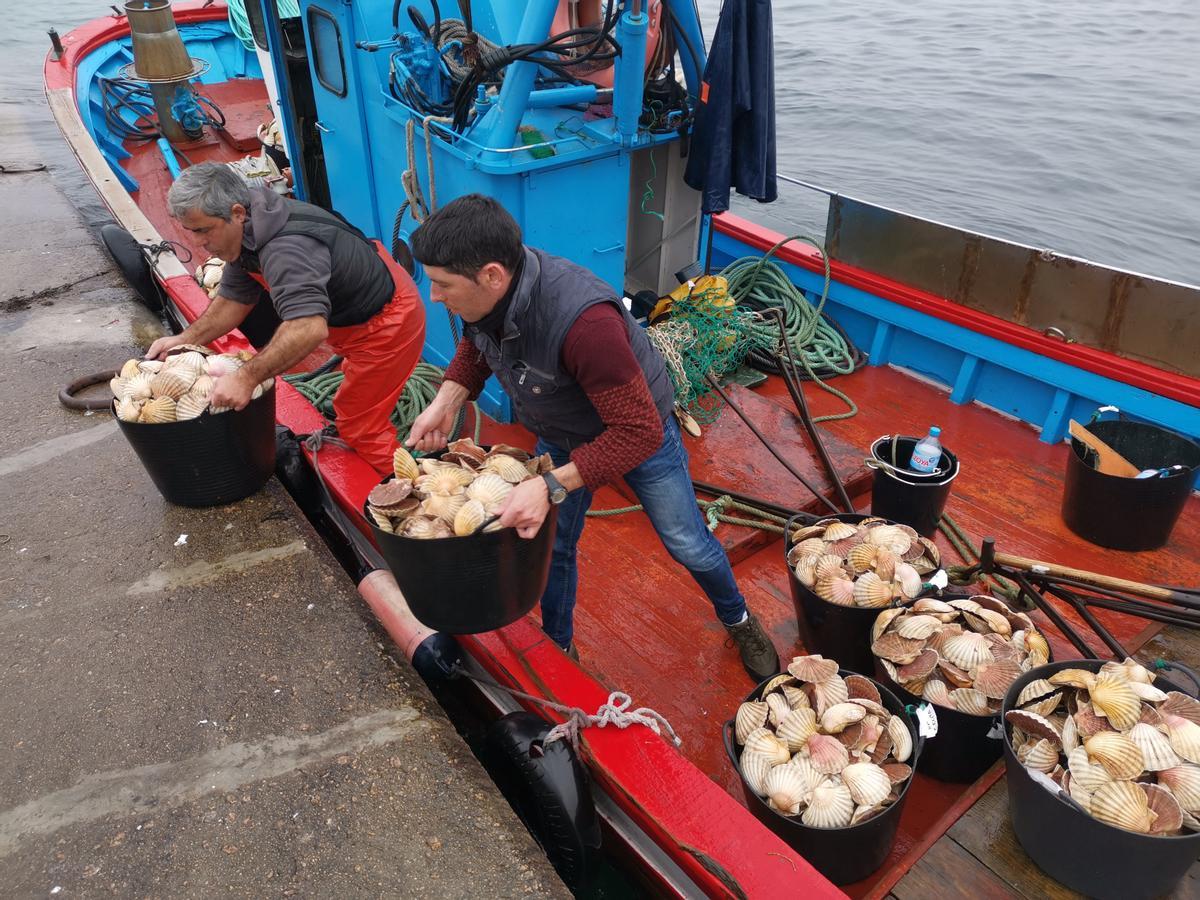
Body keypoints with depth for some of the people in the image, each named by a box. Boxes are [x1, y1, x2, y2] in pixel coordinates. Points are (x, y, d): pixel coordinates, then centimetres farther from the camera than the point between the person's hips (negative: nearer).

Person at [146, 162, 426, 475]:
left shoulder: (285, 249, -35)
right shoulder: (246, 228, -1)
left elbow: (310, 329, -49)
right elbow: (235, 299, 7)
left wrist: (247, 377, -48)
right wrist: (184, 339, -1)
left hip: (389, 321, -10)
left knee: (360, 425, -5)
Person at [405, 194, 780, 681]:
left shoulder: (583, 321, -45)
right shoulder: (484, 292, -23)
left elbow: (638, 432, -40)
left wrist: (551, 486, -46)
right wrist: (446, 402, -15)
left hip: (639, 429, -5)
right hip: (560, 435, 6)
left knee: (687, 545, 13)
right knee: (552, 546, 15)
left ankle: (738, 621, 43)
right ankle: (558, 648, 41)